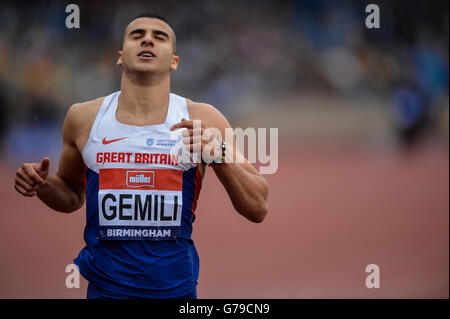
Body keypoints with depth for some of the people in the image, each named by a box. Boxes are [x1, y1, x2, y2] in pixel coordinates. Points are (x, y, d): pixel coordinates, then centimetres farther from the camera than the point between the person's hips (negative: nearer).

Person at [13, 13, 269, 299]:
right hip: (105, 288, 1)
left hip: (177, 289, 0)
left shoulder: (203, 121, -3)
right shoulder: (84, 118, 1)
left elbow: (258, 210, -4)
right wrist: (42, 185, -3)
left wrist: (219, 154, -18)